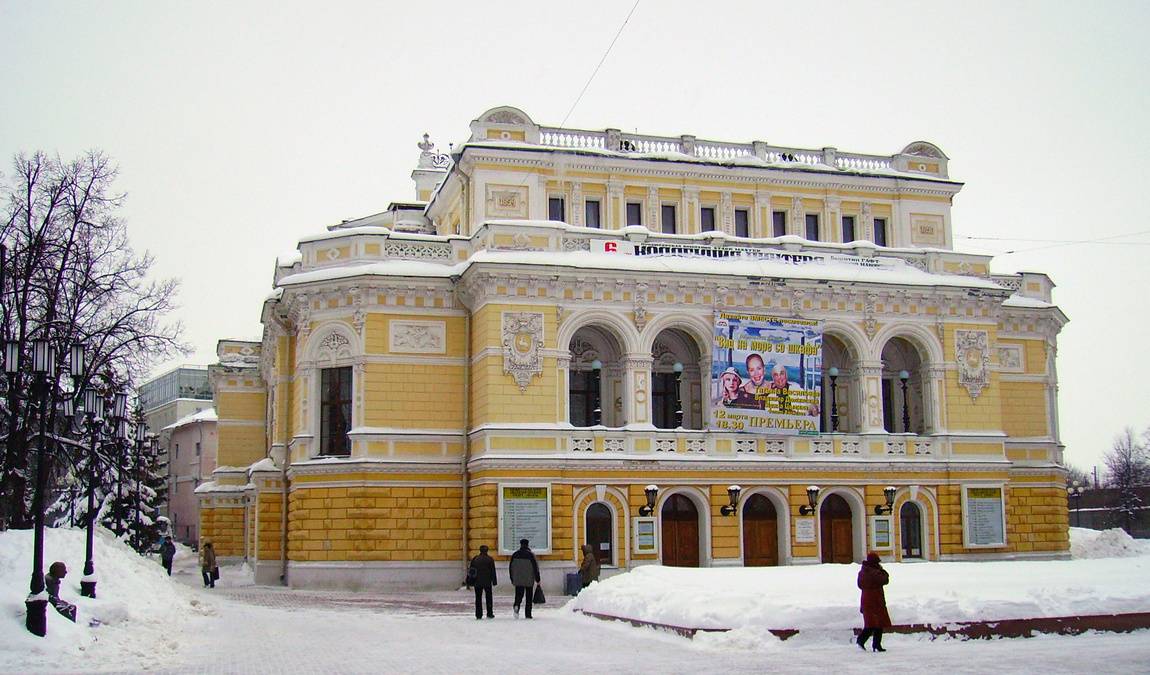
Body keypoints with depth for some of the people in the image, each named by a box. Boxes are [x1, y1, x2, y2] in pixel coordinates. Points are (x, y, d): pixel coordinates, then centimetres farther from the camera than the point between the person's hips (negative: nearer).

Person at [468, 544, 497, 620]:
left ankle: (478, 615, 4)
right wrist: (494, 581, 1)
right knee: (488, 597, 10)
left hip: (477, 582, 2)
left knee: (478, 598, 7)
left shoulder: (475, 559, 3)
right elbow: (493, 571, -4)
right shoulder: (489, 559, -5)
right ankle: (489, 614, 9)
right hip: (487, 582, -2)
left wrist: (471, 582, 12)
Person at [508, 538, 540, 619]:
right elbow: (535, 568, -8)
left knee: (518, 594, 7)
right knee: (529, 597, 7)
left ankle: (517, 605, -23)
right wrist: (537, 579, -1)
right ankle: (528, 614, 6)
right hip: (529, 580, -2)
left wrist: (512, 579, 17)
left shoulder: (515, 555, 4)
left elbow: (510, 568, 9)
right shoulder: (530, 555, -7)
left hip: (518, 580, 2)